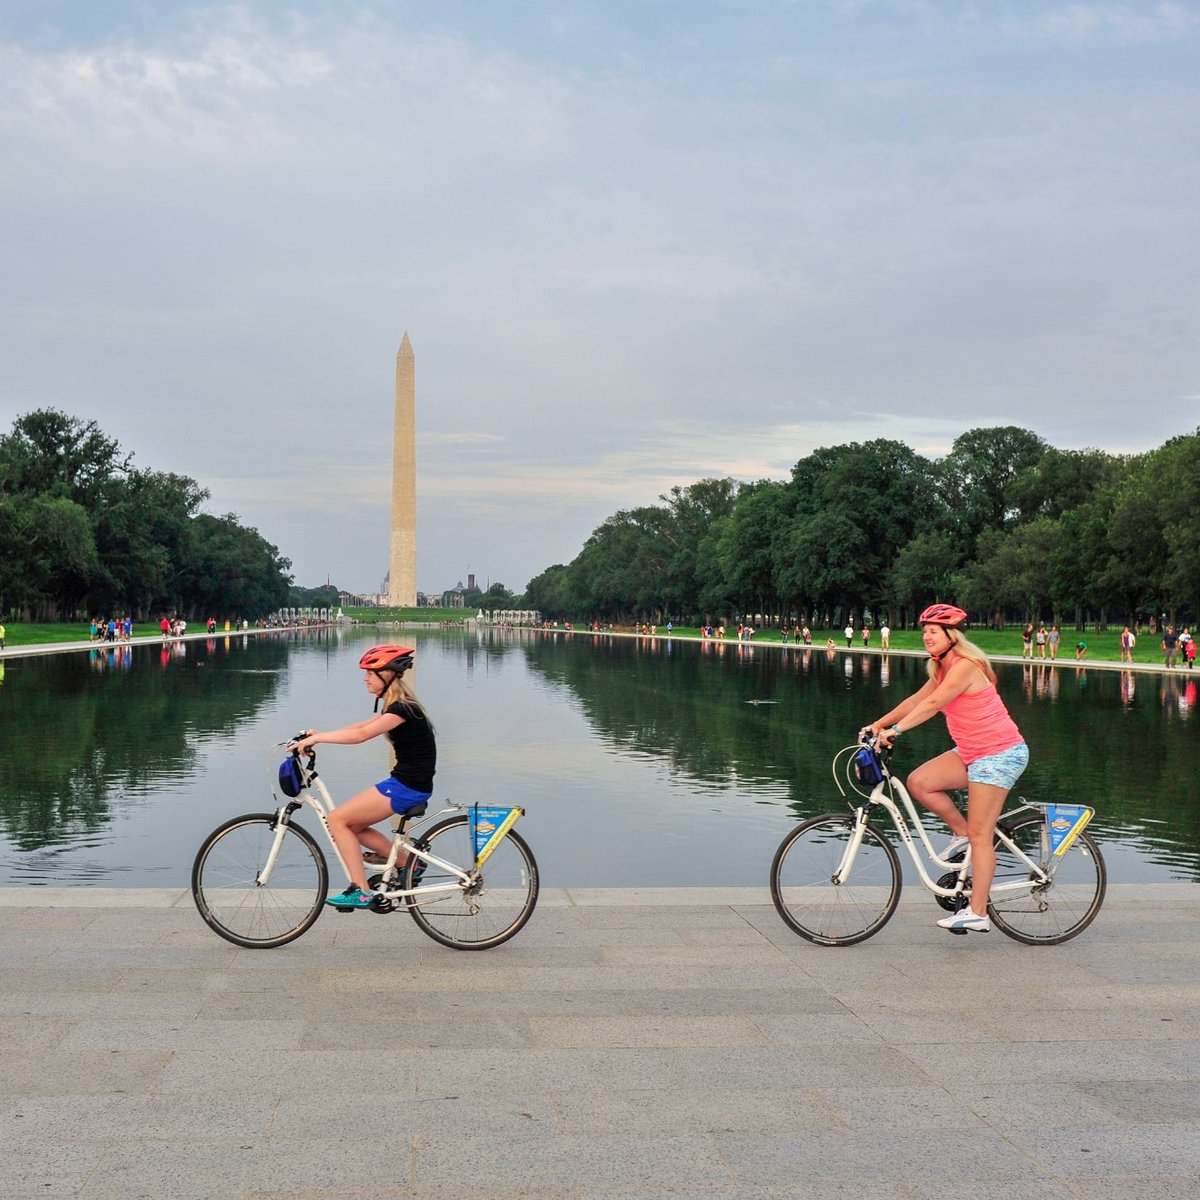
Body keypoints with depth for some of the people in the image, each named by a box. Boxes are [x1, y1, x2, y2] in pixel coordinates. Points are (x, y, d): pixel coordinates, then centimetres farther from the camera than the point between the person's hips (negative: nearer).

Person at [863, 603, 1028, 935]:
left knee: (980, 836, -8)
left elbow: (932, 704, -28)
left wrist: (895, 730, -34)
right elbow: (917, 699, 11)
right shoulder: (944, 669, 11)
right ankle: (962, 832, 12)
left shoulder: (965, 666, -19)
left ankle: (977, 914, -4)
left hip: (1000, 754, -9)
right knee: (919, 782, -6)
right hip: (972, 752, 9)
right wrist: (878, 724, 4)